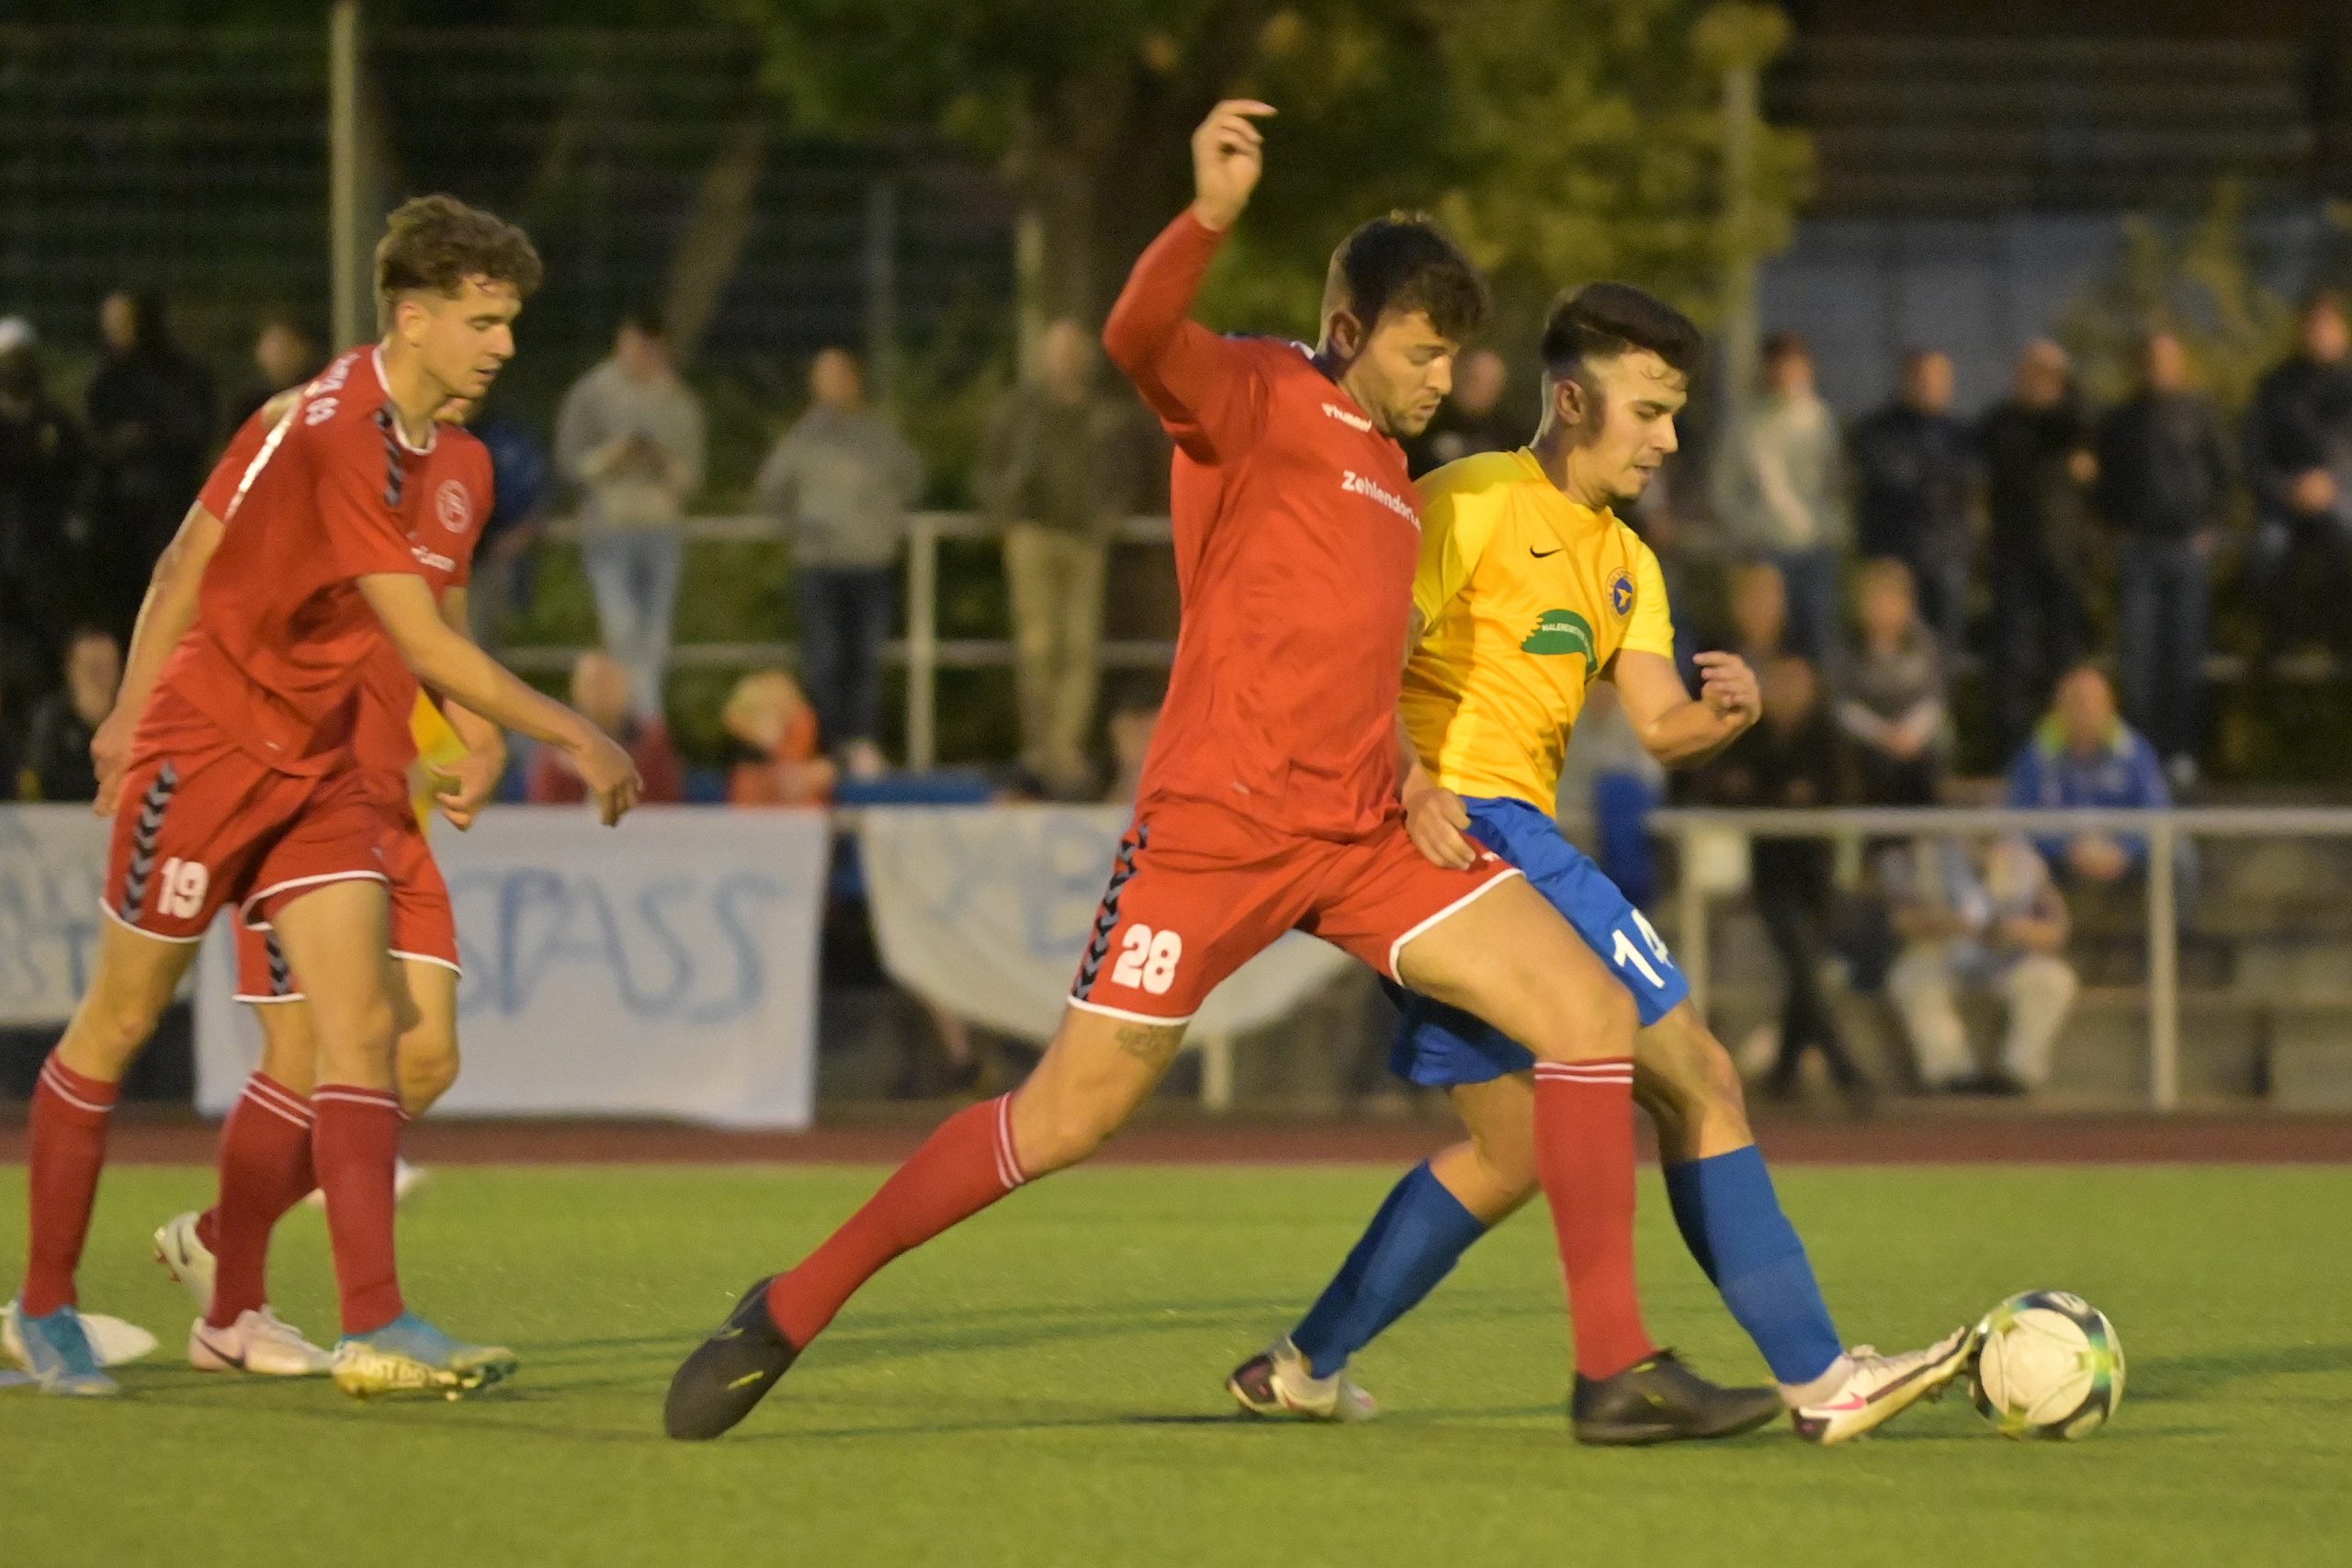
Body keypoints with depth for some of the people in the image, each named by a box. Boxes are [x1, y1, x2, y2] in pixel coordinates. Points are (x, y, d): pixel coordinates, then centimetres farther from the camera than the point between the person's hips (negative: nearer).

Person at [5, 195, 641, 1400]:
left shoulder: (459, 467, 6)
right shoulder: (338, 427, -21)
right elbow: (423, 642, -22)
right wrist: (573, 736, -18)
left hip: (319, 765, 7)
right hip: (204, 748, -7)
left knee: (361, 1029, -7)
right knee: (115, 1027, 4)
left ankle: (373, 1326, -13)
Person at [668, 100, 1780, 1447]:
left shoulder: (1392, 473, 20)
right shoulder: (1258, 397, -4)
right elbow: (1139, 341, -28)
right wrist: (1212, 216, -46)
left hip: (1362, 832, 7)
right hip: (1220, 820, -7)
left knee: (1593, 1011, -7)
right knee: (1066, 1120, -5)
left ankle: (1618, 1369, -6)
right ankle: (793, 1312, 12)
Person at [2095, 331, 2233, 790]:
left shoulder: (2198, 415, 6)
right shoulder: (2120, 422, 10)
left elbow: (2222, 474, 7)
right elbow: (2107, 482, 15)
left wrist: (2208, 529, -2)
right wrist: (2120, 526, 1)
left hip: (2190, 545, -1)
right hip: (2140, 546, 1)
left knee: (2185, 649, -2)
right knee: (2140, 651, -5)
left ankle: (2182, 748, 2)